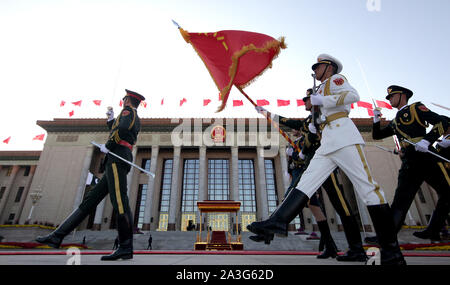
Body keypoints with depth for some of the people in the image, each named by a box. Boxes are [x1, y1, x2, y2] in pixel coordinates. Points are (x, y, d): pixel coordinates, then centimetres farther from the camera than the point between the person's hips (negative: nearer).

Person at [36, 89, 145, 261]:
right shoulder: (137, 122, 30)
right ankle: (57, 236, 10)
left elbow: (122, 128, -19)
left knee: (120, 202, -13)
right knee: (91, 199, 6)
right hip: (118, 163, 10)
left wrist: (107, 146, -9)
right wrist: (111, 119, 39)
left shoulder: (127, 111, 3)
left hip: (116, 159, -10)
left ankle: (126, 248, -12)